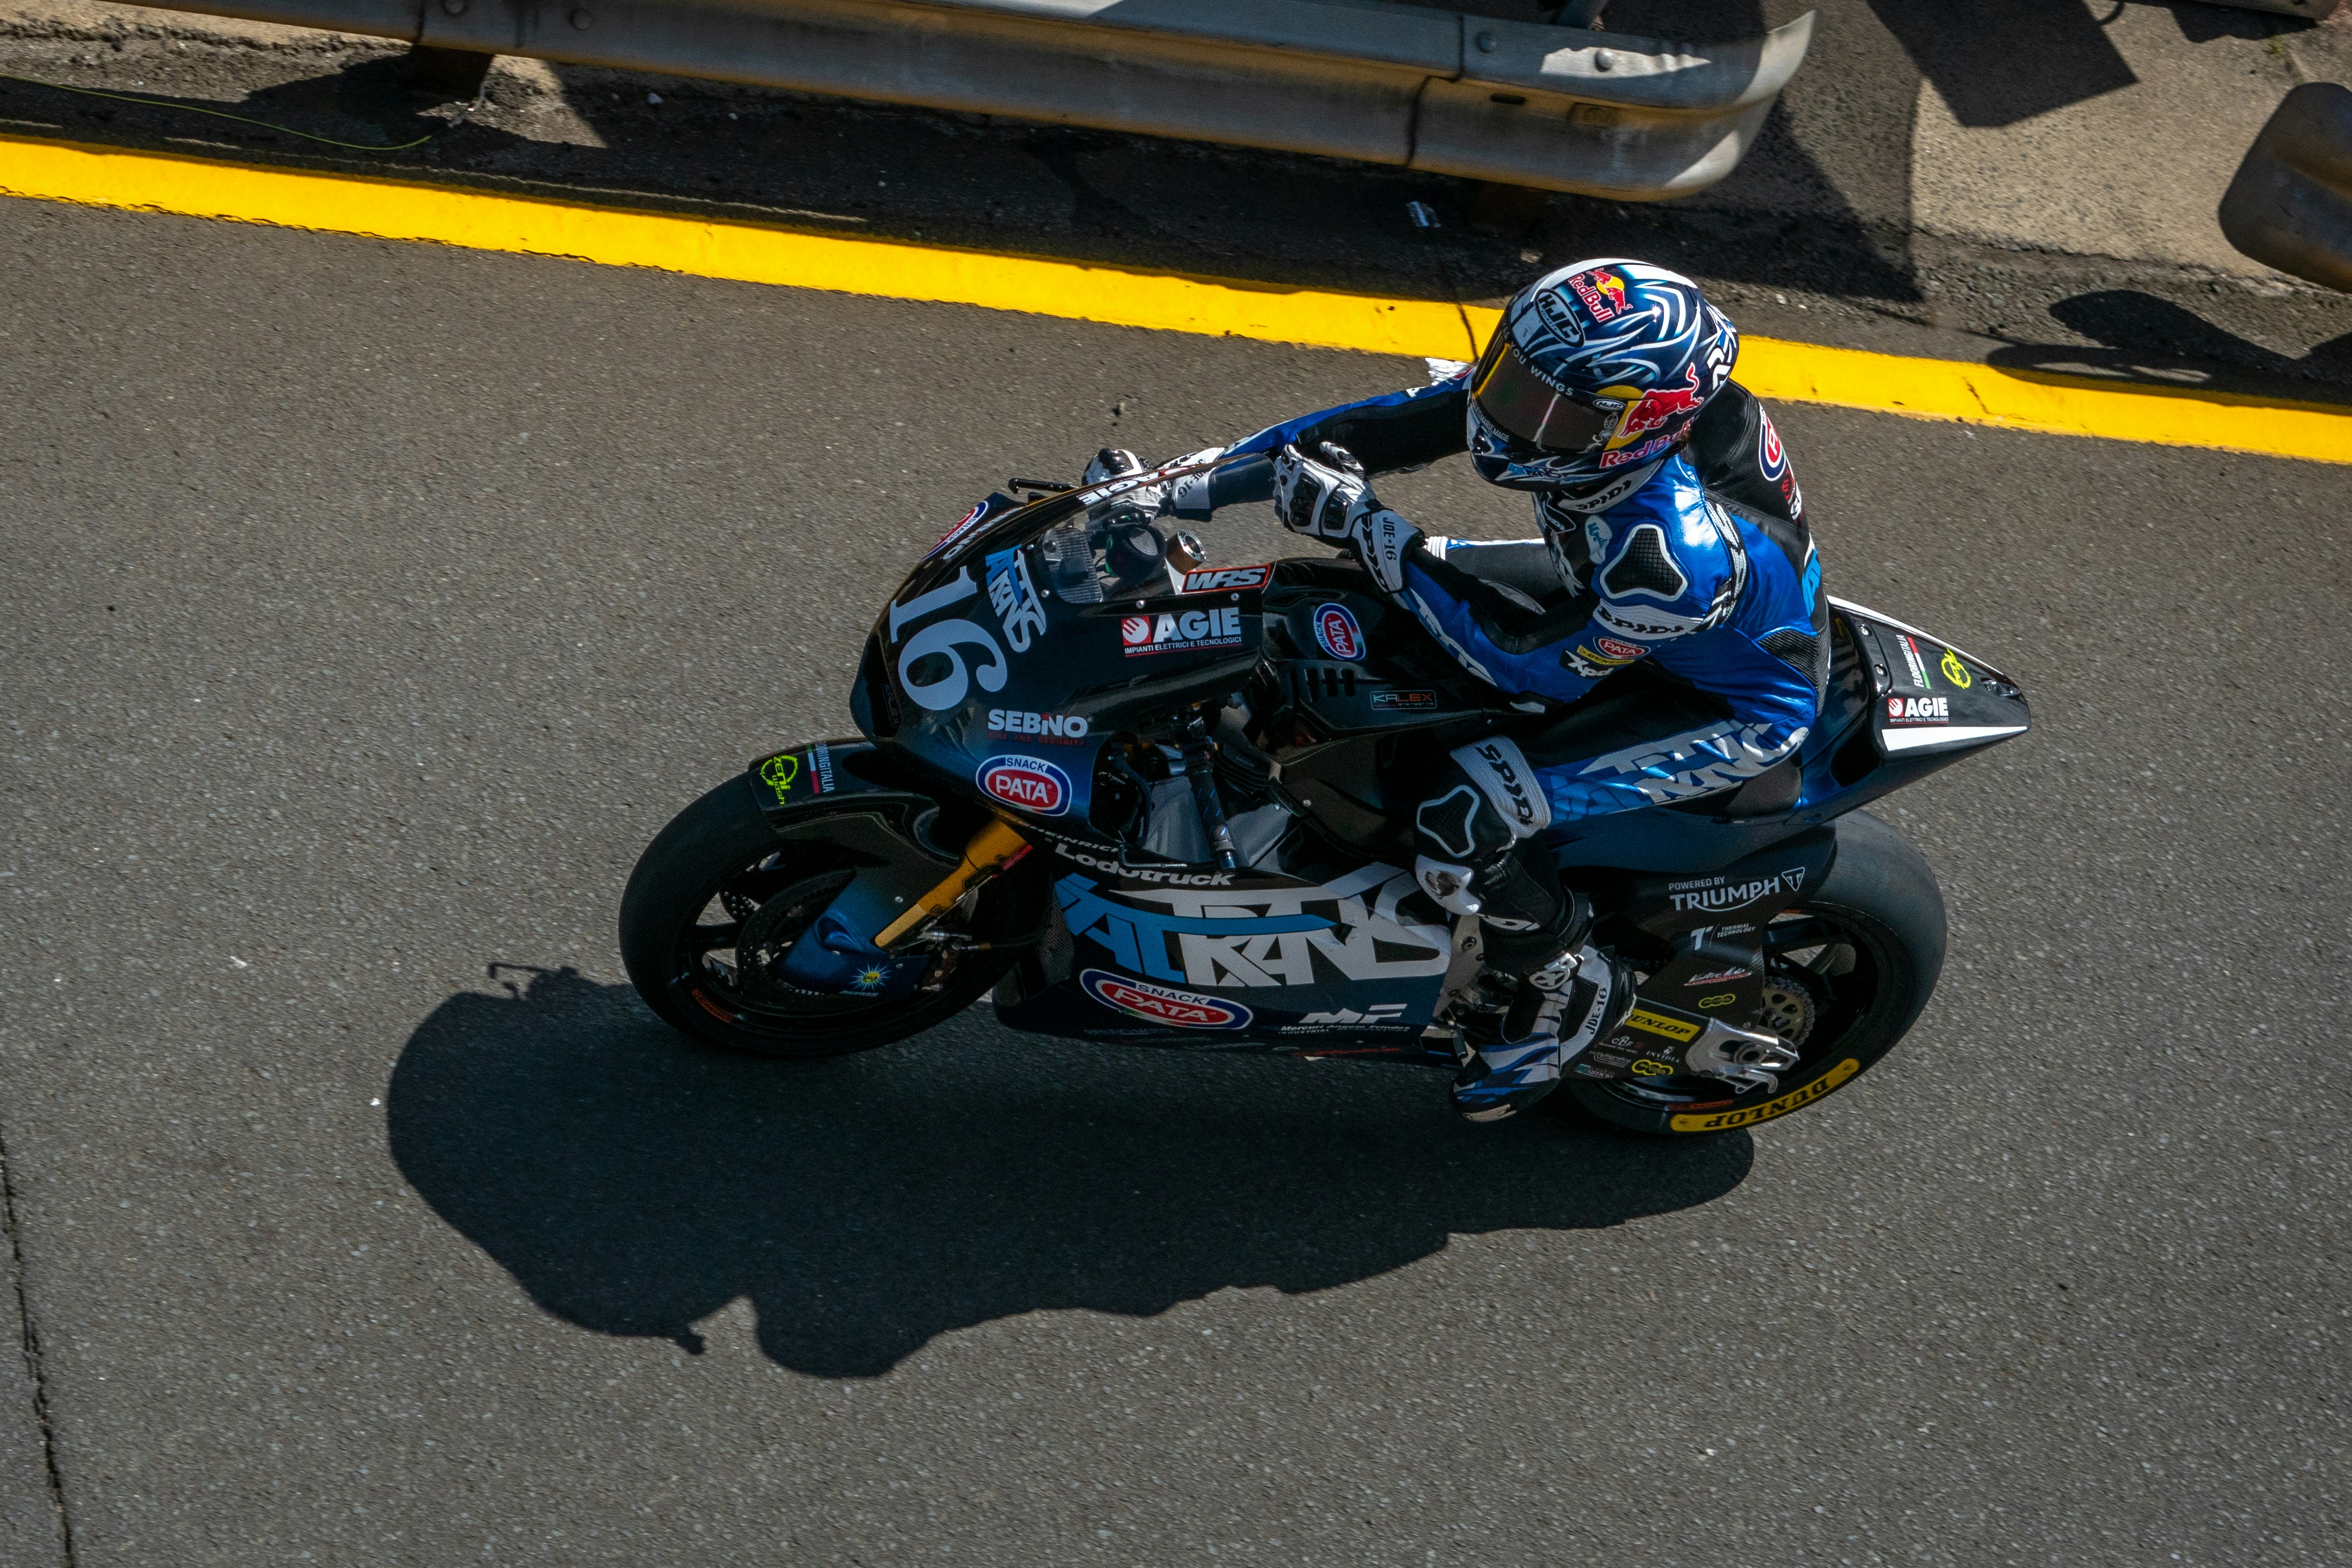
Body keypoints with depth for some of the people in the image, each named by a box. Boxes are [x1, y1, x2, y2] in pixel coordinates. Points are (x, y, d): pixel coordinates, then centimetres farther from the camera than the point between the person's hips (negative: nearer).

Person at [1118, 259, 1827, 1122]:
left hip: (1739, 702, -8)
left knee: (1461, 821, -23)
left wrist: (1368, 531, -32)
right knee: (1420, 567, 9)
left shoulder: (1678, 555, -41)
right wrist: (1200, 479, -16)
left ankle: (1569, 987, 6)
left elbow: (1536, 666, -28)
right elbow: (1401, 420, -14)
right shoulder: (1588, 381, -22)